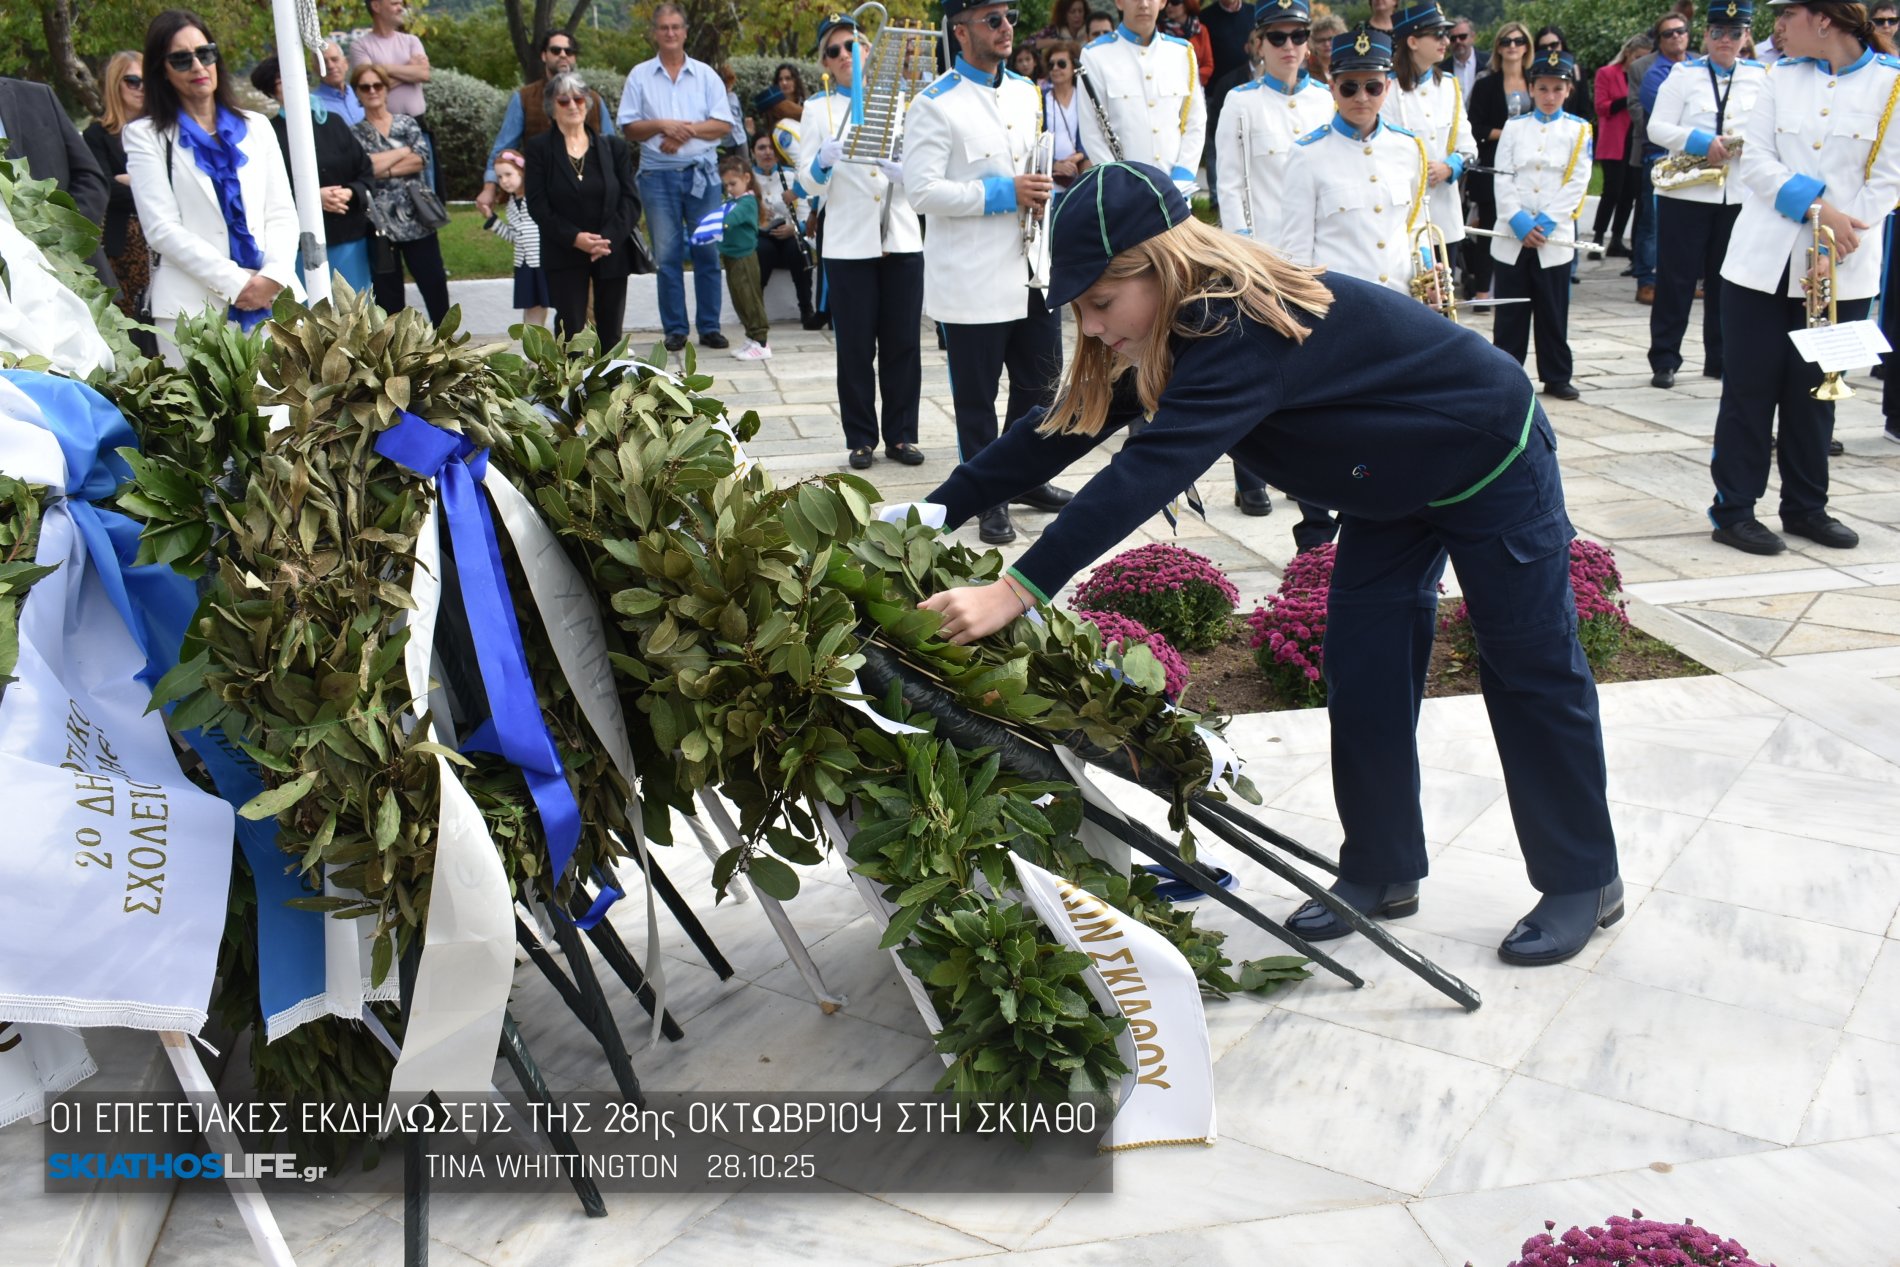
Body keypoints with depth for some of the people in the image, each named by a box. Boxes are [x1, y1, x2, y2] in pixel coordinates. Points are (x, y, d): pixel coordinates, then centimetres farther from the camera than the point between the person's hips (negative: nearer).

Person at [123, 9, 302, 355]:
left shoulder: (255, 127, 19)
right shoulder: (145, 135, 9)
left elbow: (282, 213, 11)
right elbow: (161, 228, -2)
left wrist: (274, 276, -8)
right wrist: (236, 284, -12)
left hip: (272, 298, 3)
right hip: (192, 306, -3)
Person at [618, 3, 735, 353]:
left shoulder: (706, 75, 7)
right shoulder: (639, 76, 7)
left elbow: (724, 125, 0)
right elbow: (628, 128, 2)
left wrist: (687, 130, -12)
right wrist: (662, 125, -13)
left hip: (702, 174, 0)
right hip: (658, 176, 0)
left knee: (707, 252, 1)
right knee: (667, 255, 2)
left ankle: (709, 327, 7)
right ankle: (674, 329, 8)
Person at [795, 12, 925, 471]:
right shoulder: (817, 109, 7)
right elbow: (807, 181, 1)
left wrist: (904, 166, -15)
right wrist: (825, 161, -20)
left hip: (901, 238, 1)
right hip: (848, 242, -1)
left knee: (903, 342, 2)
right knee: (856, 346, 1)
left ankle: (901, 434, 12)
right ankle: (861, 437, 10)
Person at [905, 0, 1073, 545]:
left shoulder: (1025, 91, 12)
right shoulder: (935, 105, -11)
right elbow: (922, 189, -18)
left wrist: (1043, 194, 2)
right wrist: (1004, 193, -18)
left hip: (1033, 270, 7)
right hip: (973, 279, -7)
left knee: (1040, 382, 15)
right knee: (977, 397, 4)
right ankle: (989, 499, 17)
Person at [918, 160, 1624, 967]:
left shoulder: (1245, 331, -38)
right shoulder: (1191, 326, -11)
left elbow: (1147, 473, -49)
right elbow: (1064, 430, -10)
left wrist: (1014, 591, -54)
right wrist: (931, 513, -16)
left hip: (1492, 463, -8)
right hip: (1391, 484, 8)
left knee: (1532, 671, 2)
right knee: (1362, 671, 3)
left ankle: (1585, 883, 18)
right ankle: (1382, 872, 16)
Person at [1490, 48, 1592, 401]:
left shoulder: (1578, 130, 5)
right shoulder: (1514, 127, 9)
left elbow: (1577, 183, -2)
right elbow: (1503, 178, 1)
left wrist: (1545, 223, -12)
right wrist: (1518, 221, -11)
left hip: (1554, 236, -1)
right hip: (1513, 236, 1)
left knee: (1553, 312, 4)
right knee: (1510, 311, 4)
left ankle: (1556, 377, 12)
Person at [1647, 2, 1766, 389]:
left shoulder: (1762, 77, 8)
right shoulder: (1684, 73, 2)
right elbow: (1657, 127, -6)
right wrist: (1702, 142, -20)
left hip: (1740, 195, 2)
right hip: (1685, 192, -2)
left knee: (1726, 281, 8)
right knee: (1675, 279, 0)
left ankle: (1720, 359, 16)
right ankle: (1664, 360, 6)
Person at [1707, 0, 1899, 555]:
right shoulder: (1781, 76, 7)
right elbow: (1755, 159, 0)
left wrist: (1836, 249, -14)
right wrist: (1816, 205, -15)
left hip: (1842, 268, -1)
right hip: (1762, 258, 1)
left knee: (1815, 389, 7)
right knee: (1749, 386, 1)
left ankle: (1805, 506, 19)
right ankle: (1733, 508, 7)